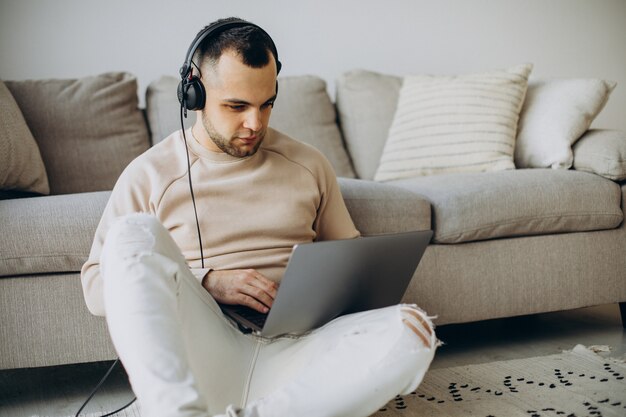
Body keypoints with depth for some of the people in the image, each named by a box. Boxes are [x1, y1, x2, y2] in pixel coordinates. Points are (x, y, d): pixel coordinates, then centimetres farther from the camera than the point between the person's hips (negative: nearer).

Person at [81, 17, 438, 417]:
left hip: (292, 354, 2)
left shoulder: (309, 165, 16)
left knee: (412, 329, -27)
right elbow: (95, 286, 3)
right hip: (198, 354, -1)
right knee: (134, 233, -26)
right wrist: (206, 283, -10)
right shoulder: (150, 175, 7)